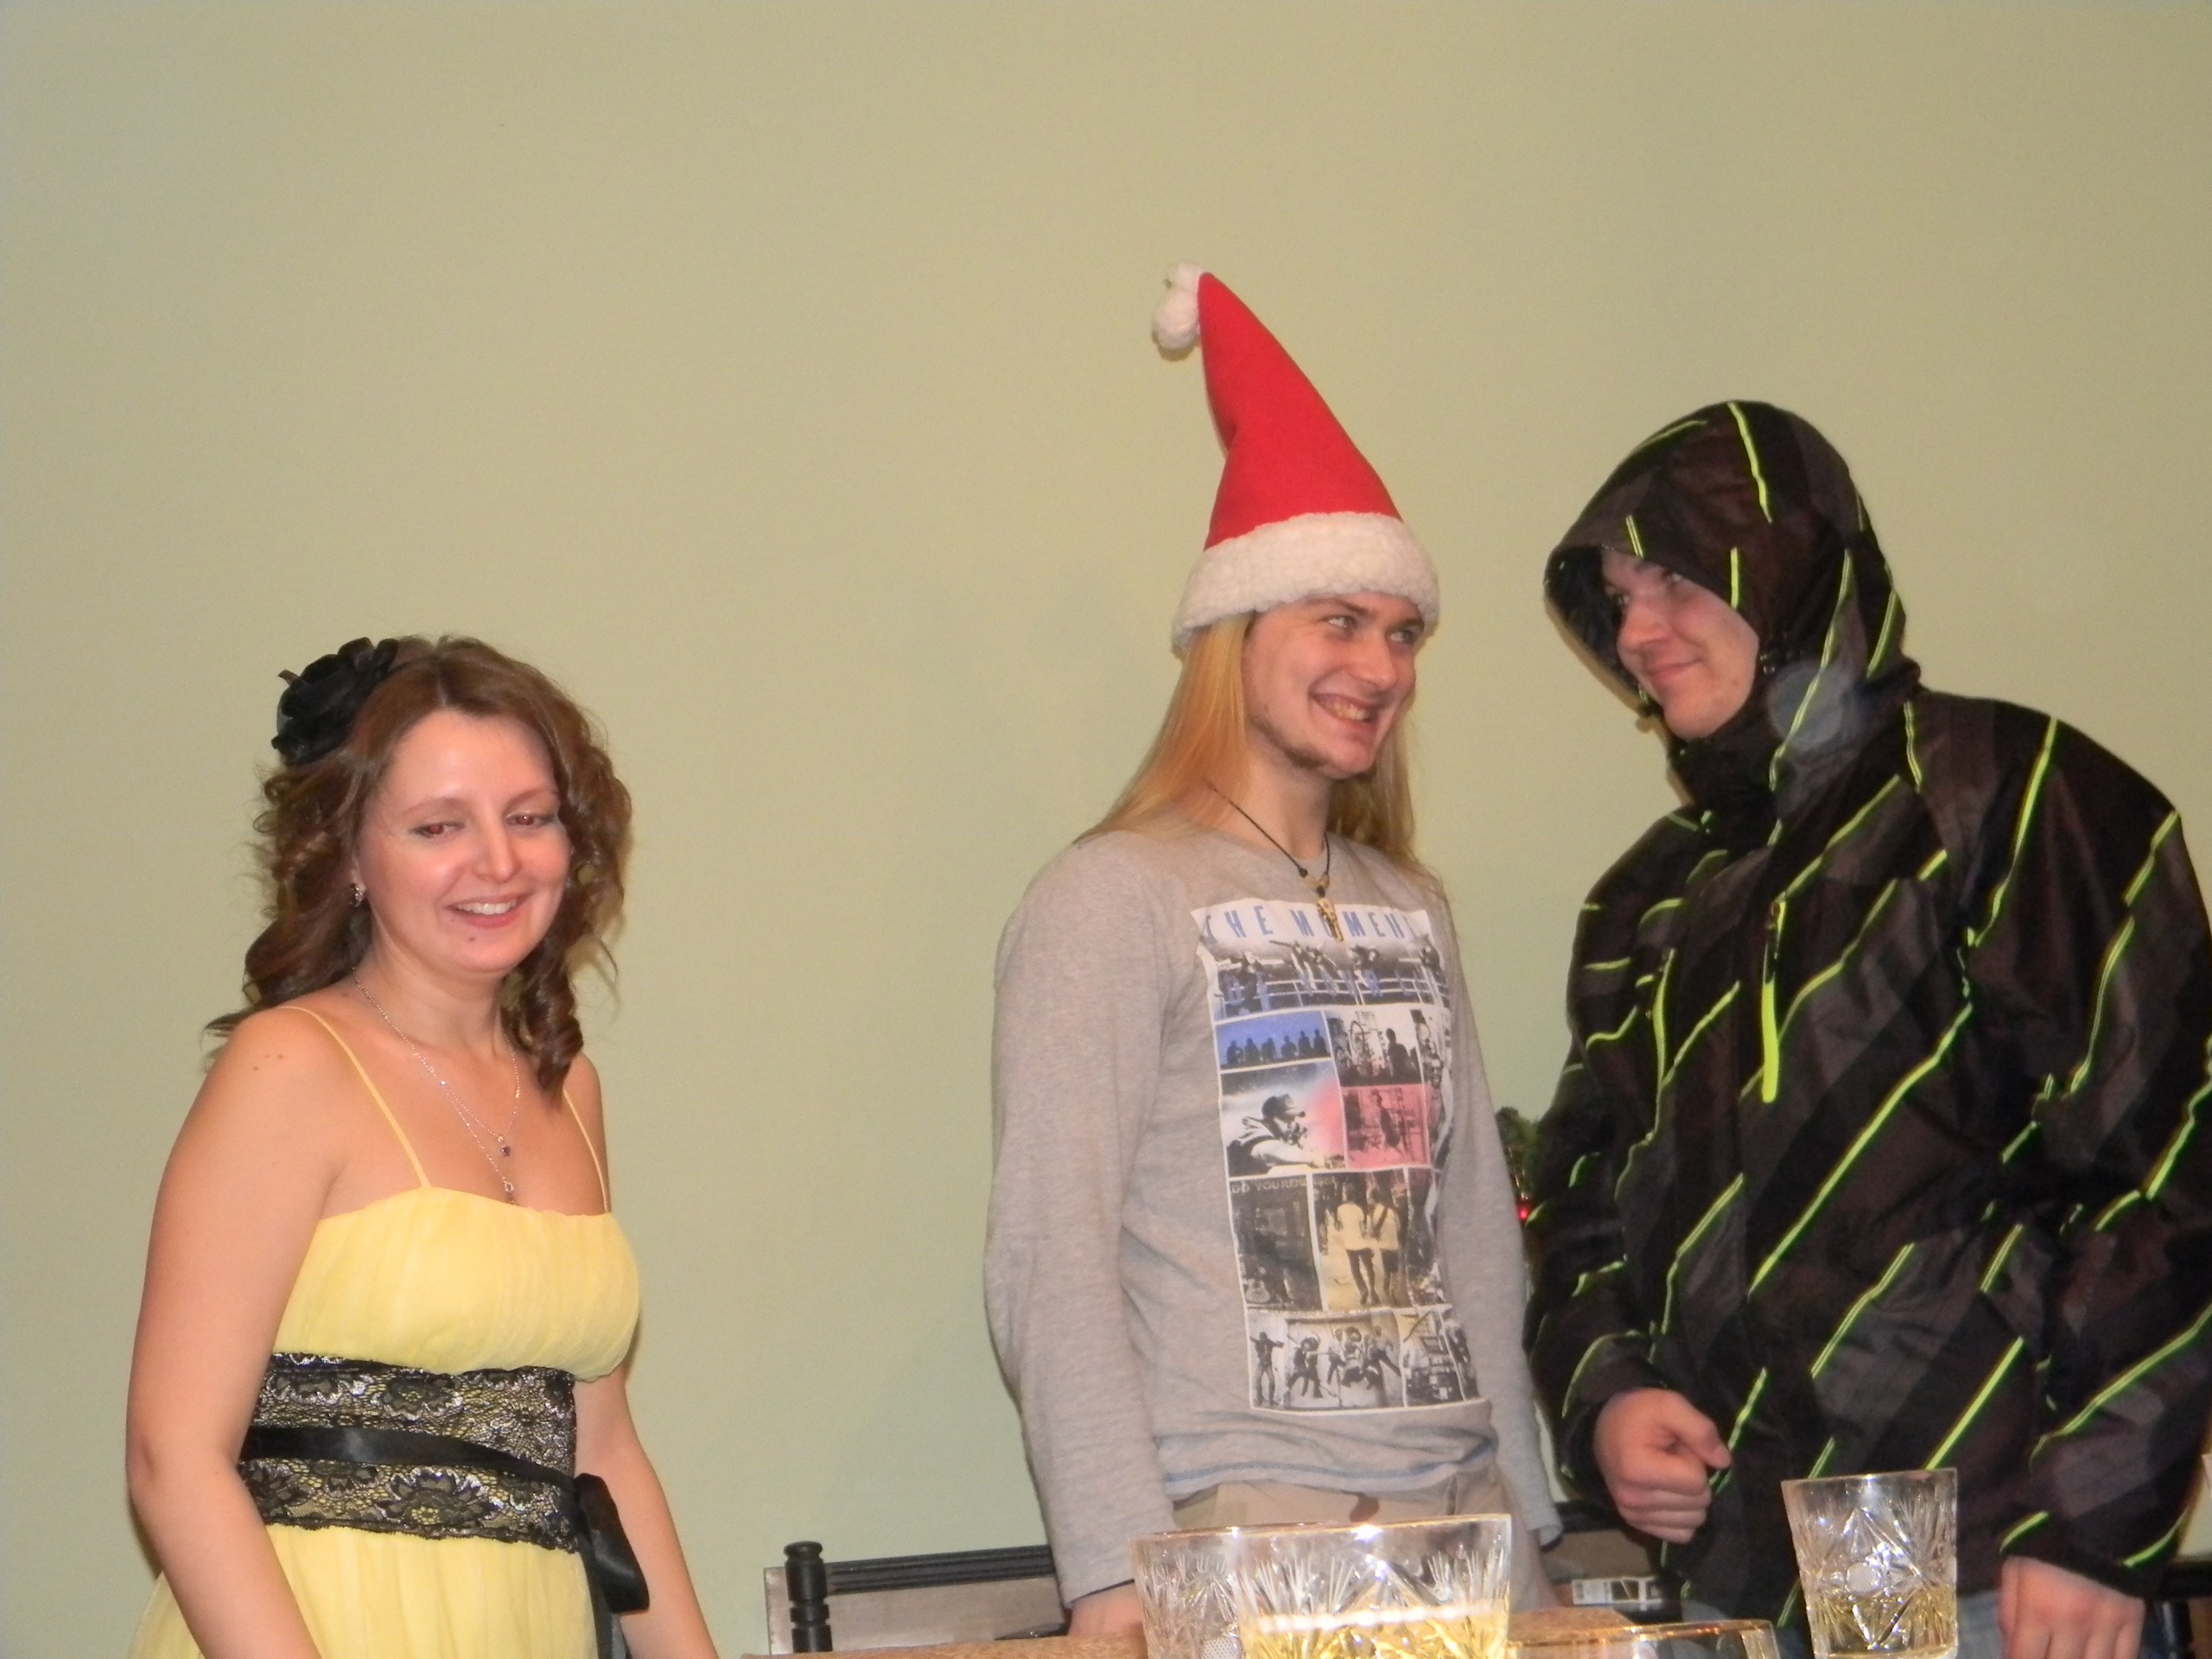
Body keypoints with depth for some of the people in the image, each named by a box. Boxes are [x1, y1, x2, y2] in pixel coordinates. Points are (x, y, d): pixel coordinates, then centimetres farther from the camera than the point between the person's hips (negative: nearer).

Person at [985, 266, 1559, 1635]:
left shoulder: (1414, 908, 15)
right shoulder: (1114, 900, -5)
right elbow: (1049, 1260, -11)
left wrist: (1525, 1507, 12)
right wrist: (1119, 1569, -18)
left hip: (1464, 1516, 6)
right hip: (1246, 1524, -6)